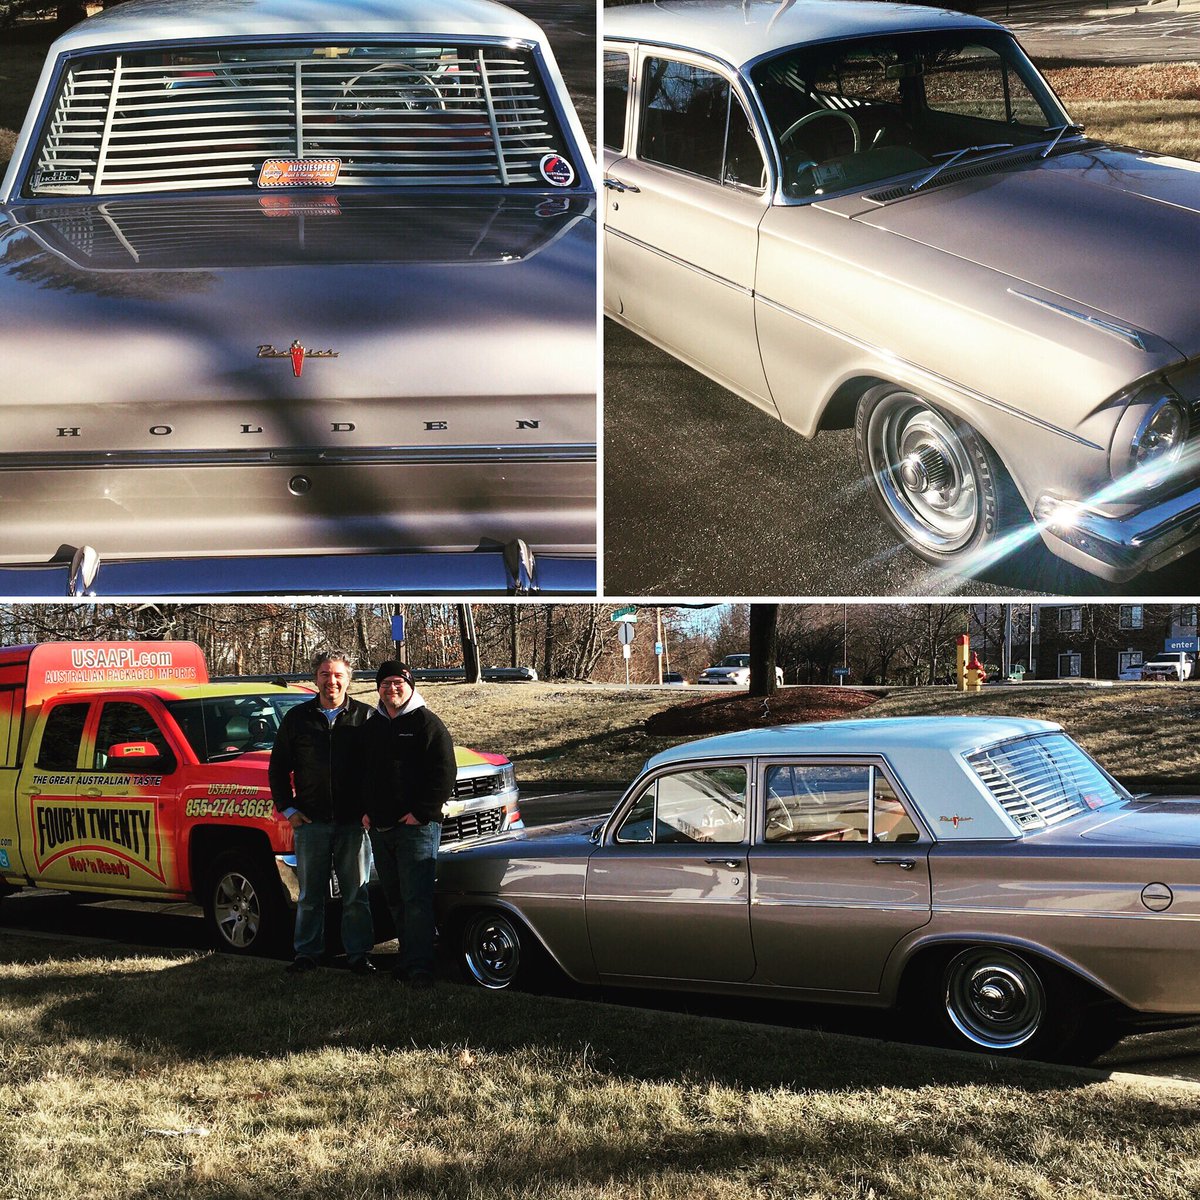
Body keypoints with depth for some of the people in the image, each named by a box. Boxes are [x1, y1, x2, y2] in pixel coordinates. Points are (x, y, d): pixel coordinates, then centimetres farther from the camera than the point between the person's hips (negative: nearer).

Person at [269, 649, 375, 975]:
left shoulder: (364, 716, 1)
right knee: (310, 894, 9)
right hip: (311, 822, 2)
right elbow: (278, 768, 13)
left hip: (354, 822, -2)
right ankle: (307, 953, 19)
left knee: (356, 894, 4)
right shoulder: (297, 718, 7)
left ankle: (359, 954, 13)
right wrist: (288, 809, 5)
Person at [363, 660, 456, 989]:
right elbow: (362, 772, 23)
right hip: (380, 827, 7)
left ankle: (419, 966, -14)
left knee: (416, 899, -12)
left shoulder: (427, 724, -4)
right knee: (395, 900, 11)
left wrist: (420, 813, -15)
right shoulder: (373, 727, 16)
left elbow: (444, 773, -10)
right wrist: (367, 810, 9)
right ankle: (408, 959, 20)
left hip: (416, 826, -7)